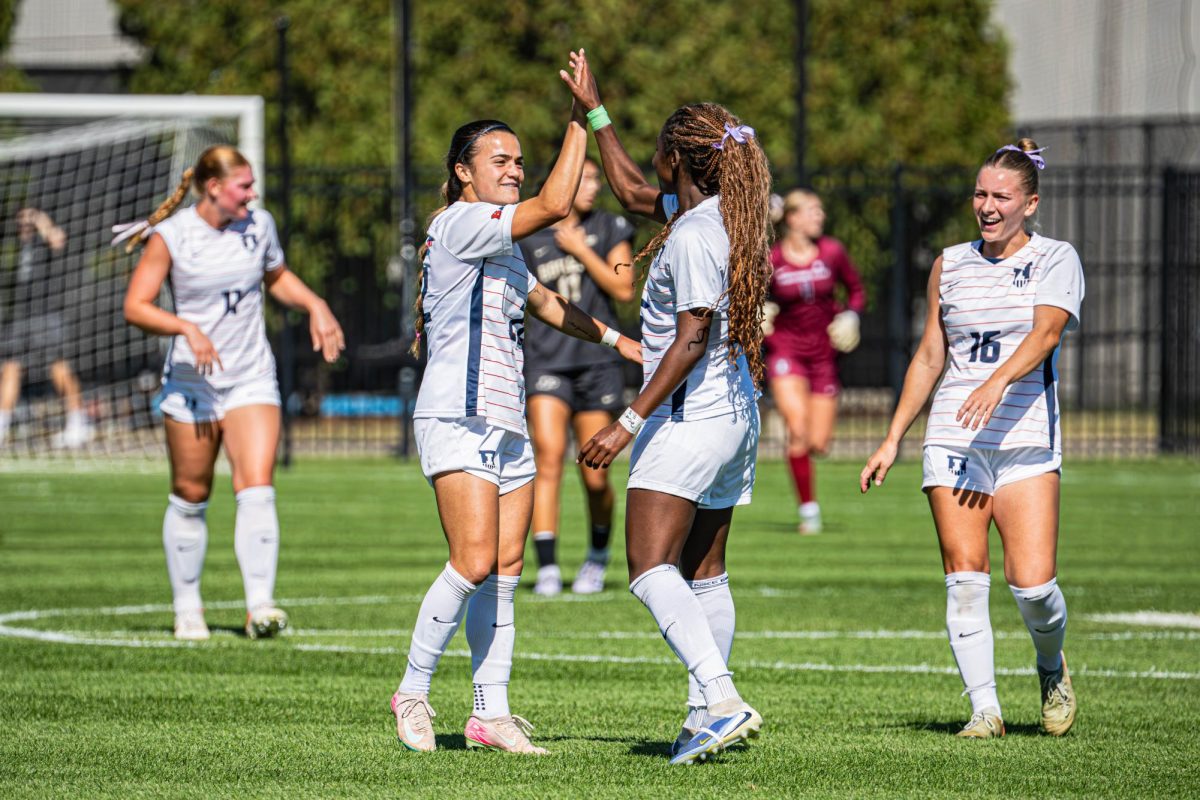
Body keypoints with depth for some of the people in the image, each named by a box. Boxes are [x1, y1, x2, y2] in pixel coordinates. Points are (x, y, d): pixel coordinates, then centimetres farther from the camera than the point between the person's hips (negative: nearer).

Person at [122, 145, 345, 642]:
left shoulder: (259, 225, 3)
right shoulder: (171, 236, -9)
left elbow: (277, 277, 23)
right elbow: (135, 307, -13)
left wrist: (315, 306, 6)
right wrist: (187, 327, -27)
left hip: (251, 380, 2)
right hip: (191, 383, -2)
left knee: (258, 491, -14)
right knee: (190, 499, 7)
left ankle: (260, 605, -22)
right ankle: (188, 608, 21)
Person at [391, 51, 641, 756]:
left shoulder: (499, 241, 20)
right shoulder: (461, 224, -10)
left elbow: (543, 301, 34)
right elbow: (556, 205, -19)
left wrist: (614, 338, 28)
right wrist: (580, 122, -13)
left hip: (506, 426, 9)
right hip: (458, 418, -9)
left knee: (505, 569, 3)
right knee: (474, 562, -17)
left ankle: (492, 711, 4)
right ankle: (414, 690, -4)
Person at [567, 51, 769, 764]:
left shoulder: (693, 237, -18)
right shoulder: (715, 216, 10)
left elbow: (691, 341, -22)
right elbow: (632, 193, 29)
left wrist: (628, 424, -22)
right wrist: (595, 112, 33)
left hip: (689, 420, -10)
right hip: (735, 418, 10)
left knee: (651, 567, -15)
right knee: (704, 573, 13)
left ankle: (722, 701, -28)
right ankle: (708, 716, 15)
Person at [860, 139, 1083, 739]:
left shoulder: (1056, 260, 2)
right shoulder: (951, 264, 14)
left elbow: (1046, 331, -15)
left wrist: (998, 381, -34)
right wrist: (892, 440, 14)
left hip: (1026, 441, -3)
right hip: (954, 440, 3)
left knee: (1031, 583, -11)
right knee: (964, 577, -9)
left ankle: (1052, 667, 20)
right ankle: (984, 707, -5)